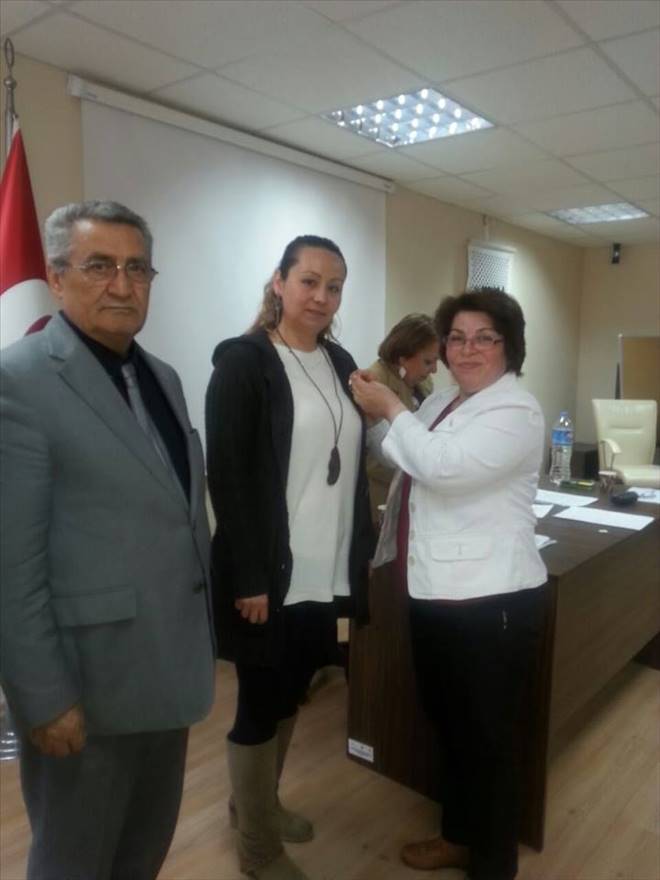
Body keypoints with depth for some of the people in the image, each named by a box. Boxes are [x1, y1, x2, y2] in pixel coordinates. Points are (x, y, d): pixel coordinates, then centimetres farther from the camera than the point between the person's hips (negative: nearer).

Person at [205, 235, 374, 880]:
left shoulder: (340, 363, 10)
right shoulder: (242, 361, -10)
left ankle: (258, 802, 44)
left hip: (325, 570, 7)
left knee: (290, 695, 20)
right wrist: (248, 577, -17)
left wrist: (363, 548, 11)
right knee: (261, 704, 8)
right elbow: (227, 476, -15)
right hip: (271, 573, -6)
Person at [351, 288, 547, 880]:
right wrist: (379, 416, -2)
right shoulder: (441, 403, 12)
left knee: (487, 736, 9)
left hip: (490, 600, -8)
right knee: (448, 723, 23)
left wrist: (390, 408, -15)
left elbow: (443, 465, -28)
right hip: (437, 591, 9)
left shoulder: (516, 412, -15)